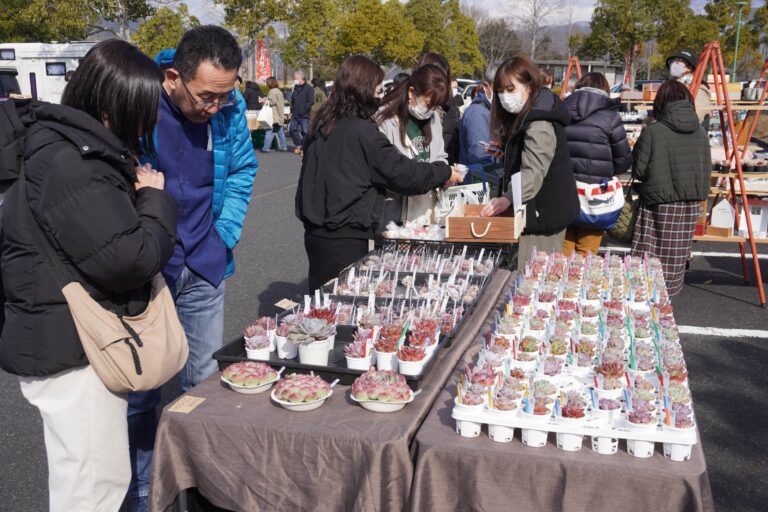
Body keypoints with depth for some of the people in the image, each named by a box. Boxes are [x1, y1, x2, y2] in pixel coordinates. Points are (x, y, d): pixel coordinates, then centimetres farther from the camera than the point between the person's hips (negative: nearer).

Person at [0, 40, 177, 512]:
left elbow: (113, 227, 18)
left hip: (81, 341, 10)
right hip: (70, 351, -10)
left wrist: (140, 197, -2)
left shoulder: (77, 149, 10)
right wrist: (156, 199, -11)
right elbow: (130, 258, -27)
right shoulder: (70, 166, -23)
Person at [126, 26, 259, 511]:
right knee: (142, 390, 8)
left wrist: (225, 234, 2)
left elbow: (243, 169, 11)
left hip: (203, 268, 4)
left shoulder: (229, 107, -6)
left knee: (206, 382, 14)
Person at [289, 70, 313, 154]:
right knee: (292, 129, 6)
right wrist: (292, 111, 12)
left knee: (305, 132, -5)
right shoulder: (295, 88, 15)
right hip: (295, 115, 7)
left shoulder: (308, 88, -6)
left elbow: (310, 101, -13)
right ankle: (299, 145, 21)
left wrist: (303, 111, -15)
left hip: (304, 115, -7)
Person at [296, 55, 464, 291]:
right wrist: (444, 173, -2)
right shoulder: (362, 131, -17)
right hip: (345, 239, -8)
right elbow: (402, 173, -15)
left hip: (316, 231, 8)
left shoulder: (323, 123, 7)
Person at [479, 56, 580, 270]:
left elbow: (533, 171, -34)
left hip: (543, 214, -10)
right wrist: (506, 153, 11)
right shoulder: (526, 118, 13)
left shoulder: (540, 124, -20)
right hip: (544, 212, 10)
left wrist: (508, 199, -47)